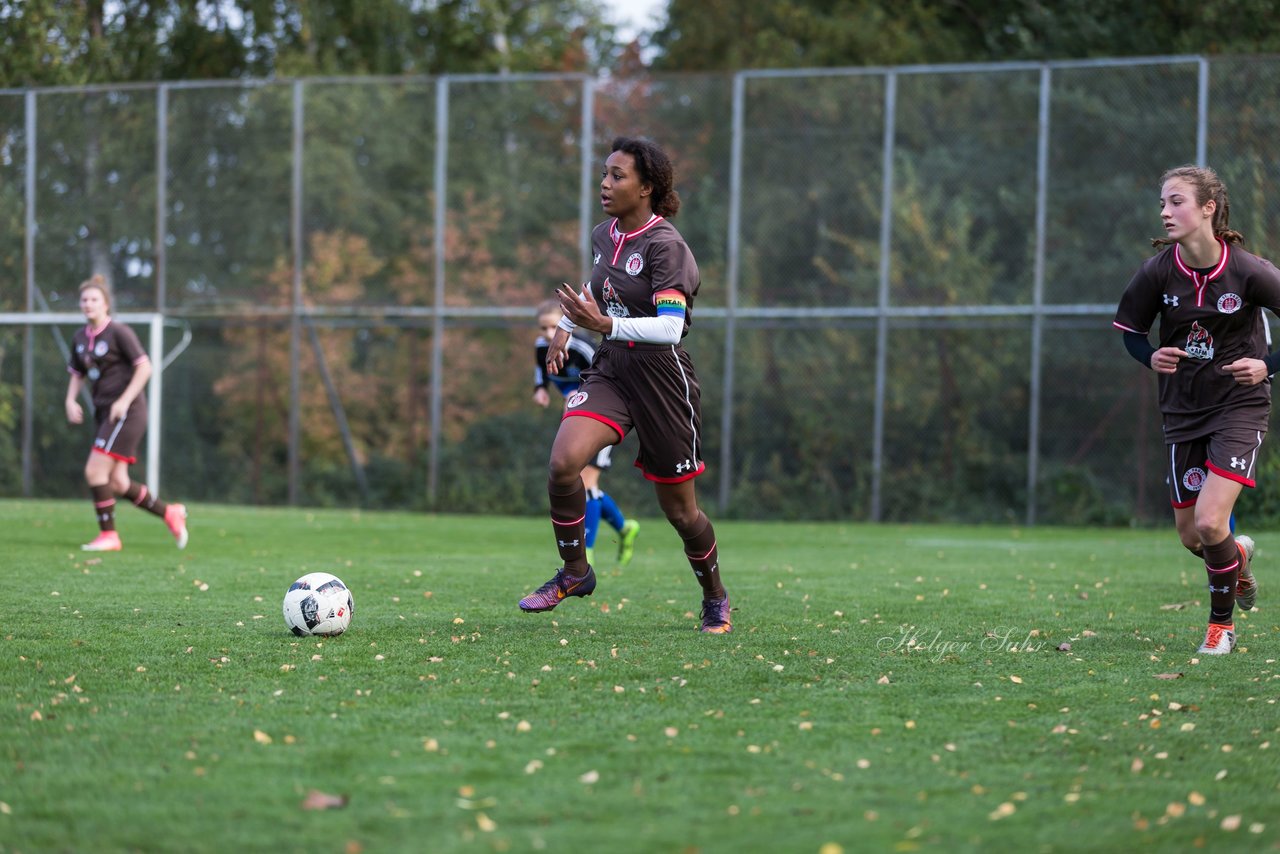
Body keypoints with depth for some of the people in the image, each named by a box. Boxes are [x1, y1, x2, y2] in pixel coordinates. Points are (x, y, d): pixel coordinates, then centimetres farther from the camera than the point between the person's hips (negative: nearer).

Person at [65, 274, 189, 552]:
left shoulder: (119, 333, -10)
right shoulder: (80, 339, 11)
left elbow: (144, 367, -13)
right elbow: (76, 374, 23)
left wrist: (125, 401, -19)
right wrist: (70, 401, 4)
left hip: (126, 412, -8)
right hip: (104, 412, 8)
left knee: (95, 471, -15)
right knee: (116, 483, 4)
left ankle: (108, 534, -6)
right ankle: (170, 513, 20)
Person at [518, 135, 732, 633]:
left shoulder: (665, 245, -16)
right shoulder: (603, 236, 6)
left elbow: (670, 327, -25)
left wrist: (606, 325, -35)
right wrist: (566, 327, 18)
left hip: (661, 377, -5)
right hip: (609, 370, 6)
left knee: (678, 509, 5)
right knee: (563, 461, -20)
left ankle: (715, 598, 30)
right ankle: (574, 572, -1)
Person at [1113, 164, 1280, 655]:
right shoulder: (1158, 272, -8)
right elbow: (1132, 332, 6)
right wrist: (1152, 357, -13)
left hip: (1240, 405, -4)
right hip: (1182, 410, 4)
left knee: (1210, 521, -17)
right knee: (1190, 534, 10)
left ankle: (1221, 624, 7)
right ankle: (1238, 558, 47)